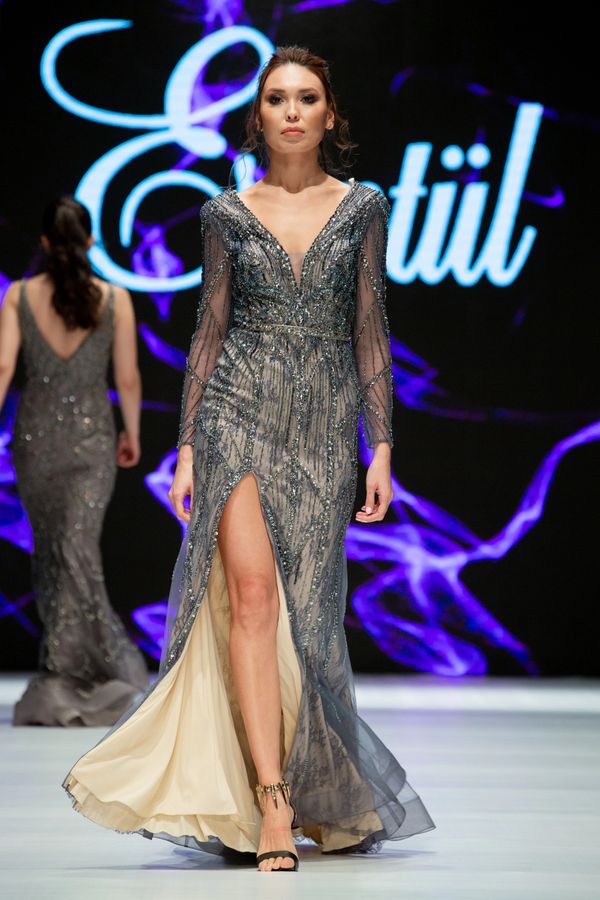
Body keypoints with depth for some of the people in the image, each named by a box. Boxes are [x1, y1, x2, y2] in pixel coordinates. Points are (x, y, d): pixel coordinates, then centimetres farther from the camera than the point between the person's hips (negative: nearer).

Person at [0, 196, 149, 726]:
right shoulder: (115, 299, -4)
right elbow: (128, 378, -1)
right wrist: (132, 434, 13)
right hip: (91, 435, -1)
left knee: (49, 549, 15)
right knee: (77, 549, -6)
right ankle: (65, 670, -12)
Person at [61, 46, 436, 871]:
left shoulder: (362, 206, 7)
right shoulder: (228, 214, 6)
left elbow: (370, 330, 6)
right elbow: (210, 330, 7)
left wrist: (381, 446, 1)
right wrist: (187, 446, 2)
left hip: (323, 427, 1)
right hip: (239, 412, -1)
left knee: (305, 609, 2)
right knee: (251, 592, -15)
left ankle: (321, 790, 20)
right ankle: (272, 802, -14)